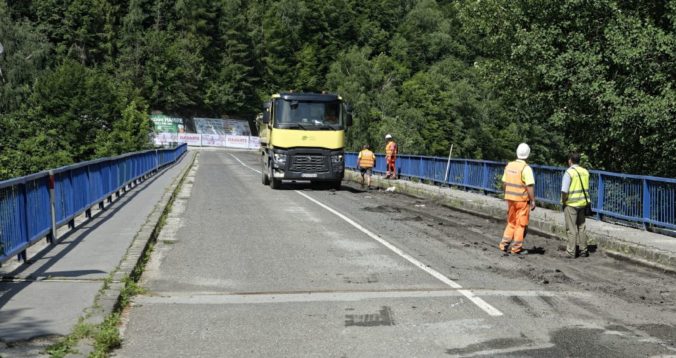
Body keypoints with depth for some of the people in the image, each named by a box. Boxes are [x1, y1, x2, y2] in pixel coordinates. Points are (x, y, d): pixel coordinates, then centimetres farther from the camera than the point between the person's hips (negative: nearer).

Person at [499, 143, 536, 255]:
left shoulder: (509, 165, 4)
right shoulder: (526, 168, -15)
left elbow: (504, 183, 11)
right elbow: (530, 186, -18)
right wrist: (533, 201, -12)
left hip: (510, 199, 6)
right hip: (522, 200, -6)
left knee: (511, 223, 17)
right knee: (521, 224, 5)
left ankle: (504, 244, 14)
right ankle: (517, 248, 8)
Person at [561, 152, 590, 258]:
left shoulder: (569, 172, -15)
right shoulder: (585, 172, 4)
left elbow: (564, 190, -20)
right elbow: (586, 188, 7)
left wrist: (563, 200, -6)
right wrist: (583, 199, 14)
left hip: (571, 203, -6)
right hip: (582, 203, 6)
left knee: (571, 229, 0)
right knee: (581, 227, 15)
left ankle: (571, 252, 4)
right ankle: (583, 250, 21)